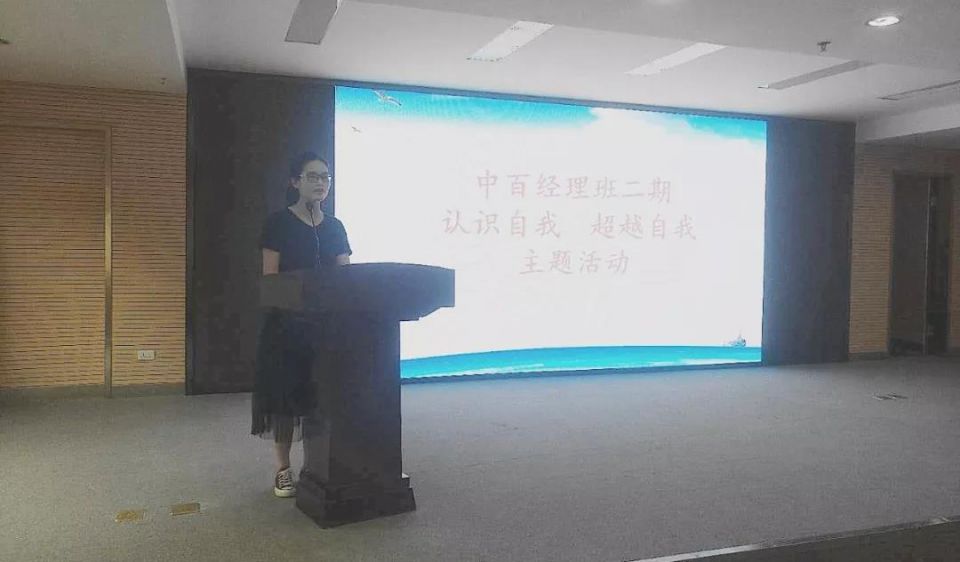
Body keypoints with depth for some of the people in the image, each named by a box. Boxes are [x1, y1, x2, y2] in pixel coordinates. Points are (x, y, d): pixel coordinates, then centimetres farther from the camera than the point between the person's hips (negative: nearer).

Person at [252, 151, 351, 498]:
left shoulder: (335, 228, 12)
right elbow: (270, 277, -6)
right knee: (284, 392, -1)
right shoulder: (278, 224, -1)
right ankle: (283, 470, 9)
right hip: (287, 321, -4)